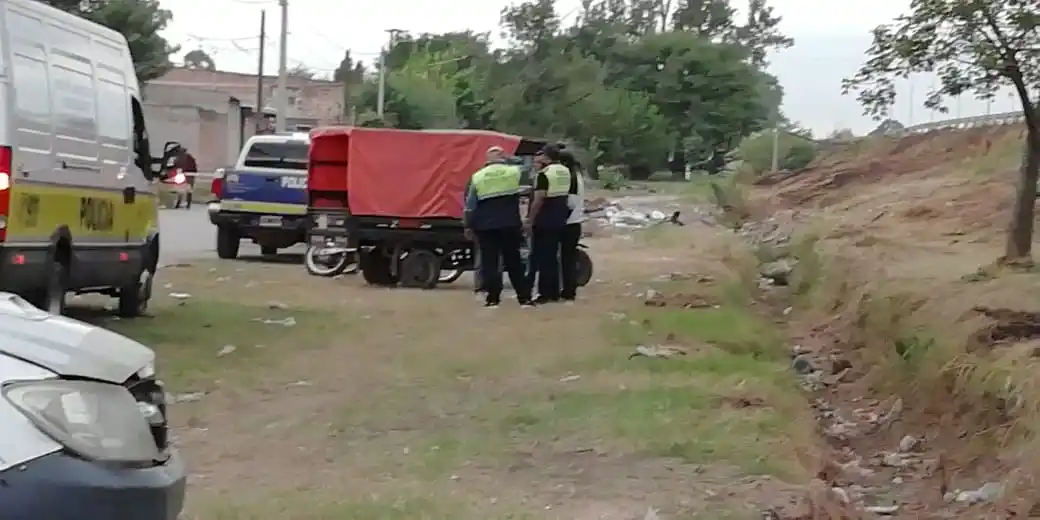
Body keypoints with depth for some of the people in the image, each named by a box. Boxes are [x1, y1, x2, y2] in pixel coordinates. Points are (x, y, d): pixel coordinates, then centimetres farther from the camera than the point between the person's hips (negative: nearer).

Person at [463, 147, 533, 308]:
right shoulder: (513, 172, -1)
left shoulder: (477, 177, -1)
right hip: (510, 225, 1)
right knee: (514, 262, 9)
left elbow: (470, 205, 1)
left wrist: (468, 226, 9)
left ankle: (492, 298, 0)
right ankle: (524, 297, 8)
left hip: (486, 226, -1)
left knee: (489, 262, 3)